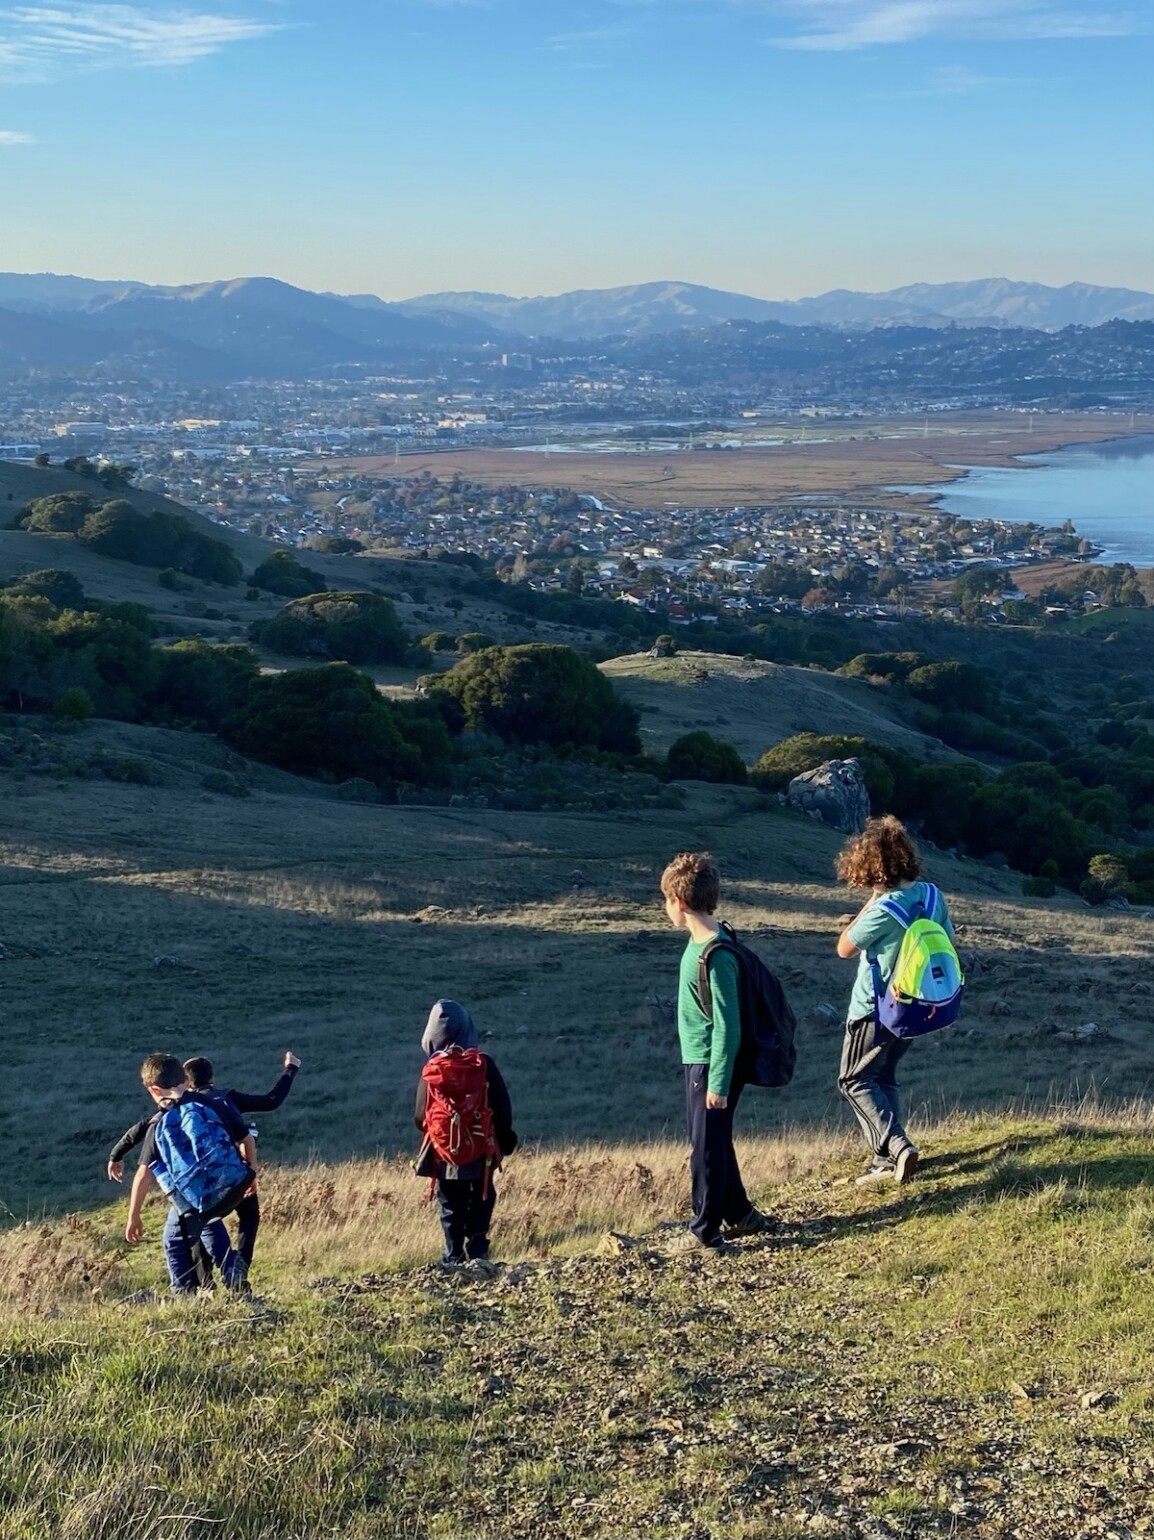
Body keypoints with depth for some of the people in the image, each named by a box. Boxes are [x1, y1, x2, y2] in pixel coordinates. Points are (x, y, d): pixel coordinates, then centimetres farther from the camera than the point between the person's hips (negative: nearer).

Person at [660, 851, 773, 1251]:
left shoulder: (715, 955, -24)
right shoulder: (701, 943, 5)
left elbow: (727, 1024, -23)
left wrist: (718, 1082, -20)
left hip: (712, 1064, -9)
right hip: (699, 1059, 9)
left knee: (707, 1147, 2)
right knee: (712, 1142, 19)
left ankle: (704, 1231, 14)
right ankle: (739, 1215, 33)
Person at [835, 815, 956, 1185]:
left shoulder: (884, 910, -26)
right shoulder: (932, 896, -3)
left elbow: (844, 948, -13)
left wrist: (871, 901, -12)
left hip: (876, 1011, -7)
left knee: (854, 1081, 8)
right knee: (883, 1077, 21)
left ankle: (896, 1147, -7)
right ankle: (888, 1160, 20)